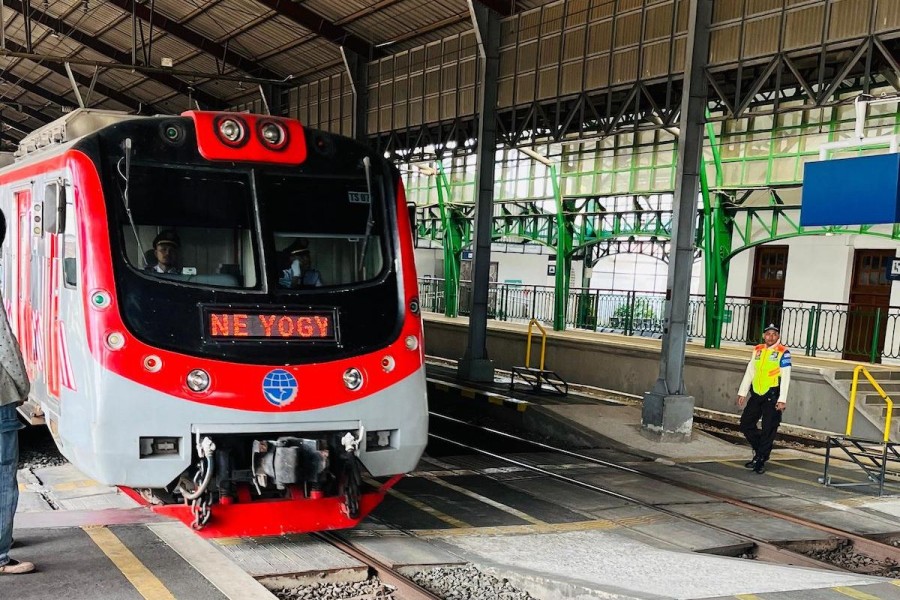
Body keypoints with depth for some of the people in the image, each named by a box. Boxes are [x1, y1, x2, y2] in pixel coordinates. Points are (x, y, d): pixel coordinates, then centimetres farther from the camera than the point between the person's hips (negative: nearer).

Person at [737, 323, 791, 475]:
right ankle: (760, 450, 26)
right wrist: (742, 392, 12)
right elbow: (749, 372, 14)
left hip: (772, 396, -6)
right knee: (745, 424, 7)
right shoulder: (757, 350, 10)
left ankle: (761, 461, 8)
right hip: (756, 394, 6)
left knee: (768, 430, -1)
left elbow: (785, 377, -10)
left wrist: (782, 400, -14)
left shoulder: (783, 352, -7)